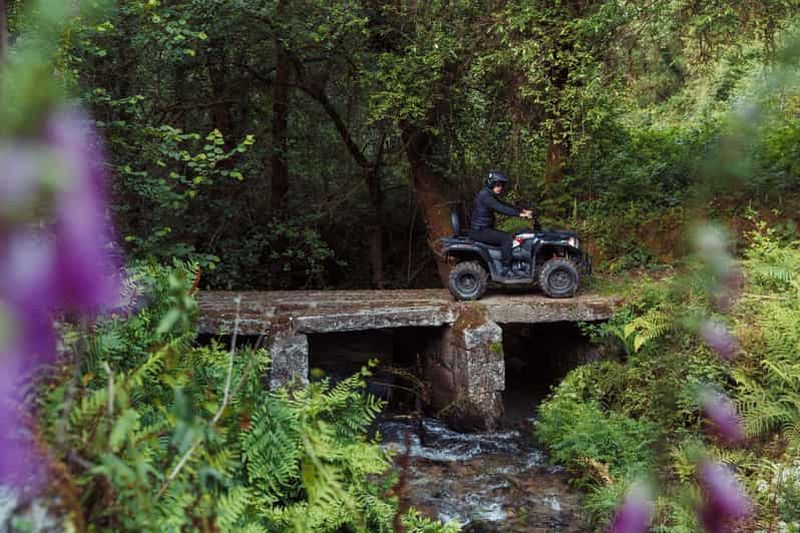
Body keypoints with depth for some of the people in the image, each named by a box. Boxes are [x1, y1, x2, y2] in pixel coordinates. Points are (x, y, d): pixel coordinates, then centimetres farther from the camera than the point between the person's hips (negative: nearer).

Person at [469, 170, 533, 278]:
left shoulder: (490, 196, 16)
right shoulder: (485, 196, -17)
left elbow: (504, 205, 15)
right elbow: (500, 208, -29)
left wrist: (522, 210, 3)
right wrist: (519, 214, -34)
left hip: (485, 229, 11)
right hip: (479, 231, -11)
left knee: (511, 237, 11)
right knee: (506, 238, -20)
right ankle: (506, 270, -17)